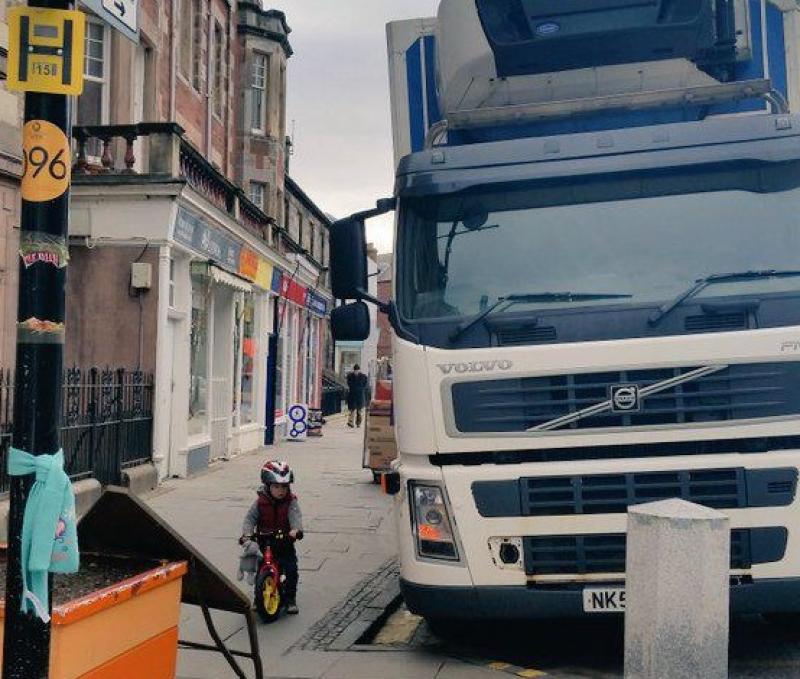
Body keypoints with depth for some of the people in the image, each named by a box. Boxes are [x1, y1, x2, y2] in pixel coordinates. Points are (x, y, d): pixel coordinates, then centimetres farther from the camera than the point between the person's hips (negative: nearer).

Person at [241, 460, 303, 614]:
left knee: (291, 570, -7)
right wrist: (247, 533, -27)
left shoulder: (291, 501, -8)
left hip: (285, 542, -1)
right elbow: (250, 518, -9)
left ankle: (290, 599, 9)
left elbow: (295, 516, -21)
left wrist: (295, 529, -42)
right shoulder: (260, 502, -5)